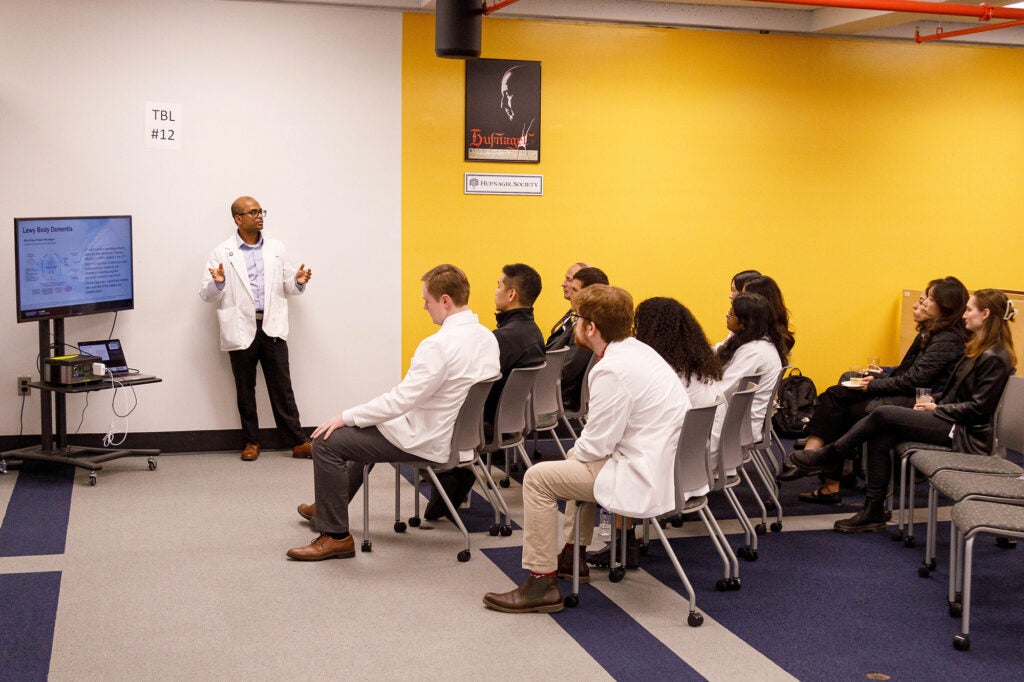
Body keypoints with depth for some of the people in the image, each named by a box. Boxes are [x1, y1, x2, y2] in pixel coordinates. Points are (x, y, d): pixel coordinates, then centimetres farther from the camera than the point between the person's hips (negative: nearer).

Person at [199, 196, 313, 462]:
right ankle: (251, 441, 20)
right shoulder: (222, 253, 2)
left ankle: (297, 442, 4)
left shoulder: (276, 248, 10)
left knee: (282, 387, 2)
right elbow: (206, 295, 0)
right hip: (241, 330, -1)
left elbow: (287, 285, 14)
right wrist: (217, 282, -21)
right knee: (245, 389, 8)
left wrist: (298, 281, -8)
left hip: (272, 327, 1)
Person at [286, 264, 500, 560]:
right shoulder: (487, 337, 0)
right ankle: (328, 507, 44)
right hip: (459, 431, 10)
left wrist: (345, 417, -15)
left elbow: (400, 400, -27)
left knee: (327, 442, -6)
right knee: (367, 429, 31)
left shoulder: (440, 345, -27)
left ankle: (335, 536, 1)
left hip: (427, 442, -10)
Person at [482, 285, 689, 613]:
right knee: (577, 457, 32)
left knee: (538, 478, -6)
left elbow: (596, 445, -18)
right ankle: (573, 554, 40)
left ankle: (542, 581, 0)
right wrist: (579, 450, 10)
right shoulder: (638, 349, 8)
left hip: (645, 479, -11)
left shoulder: (612, 371, -22)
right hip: (666, 462, 11)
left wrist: (577, 452, 2)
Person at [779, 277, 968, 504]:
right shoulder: (930, 333, 19)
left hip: (921, 403, -10)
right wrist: (878, 376, 5)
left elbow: (914, 379, -18)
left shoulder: (948, 340, -12)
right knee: (835, 395, -6)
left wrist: (874, 385, -12)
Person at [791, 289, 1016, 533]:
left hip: (966, 434, -9)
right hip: (953, 422, 9)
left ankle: (829, 456, -1)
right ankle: (873, 513, -8)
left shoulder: (994, 358, -15)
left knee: (883, 414, -17)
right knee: (880, 437, -11)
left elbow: (978, 408, -18)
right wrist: (934, 399, 5)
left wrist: (937, 408, -11)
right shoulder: (977, 349, 15)